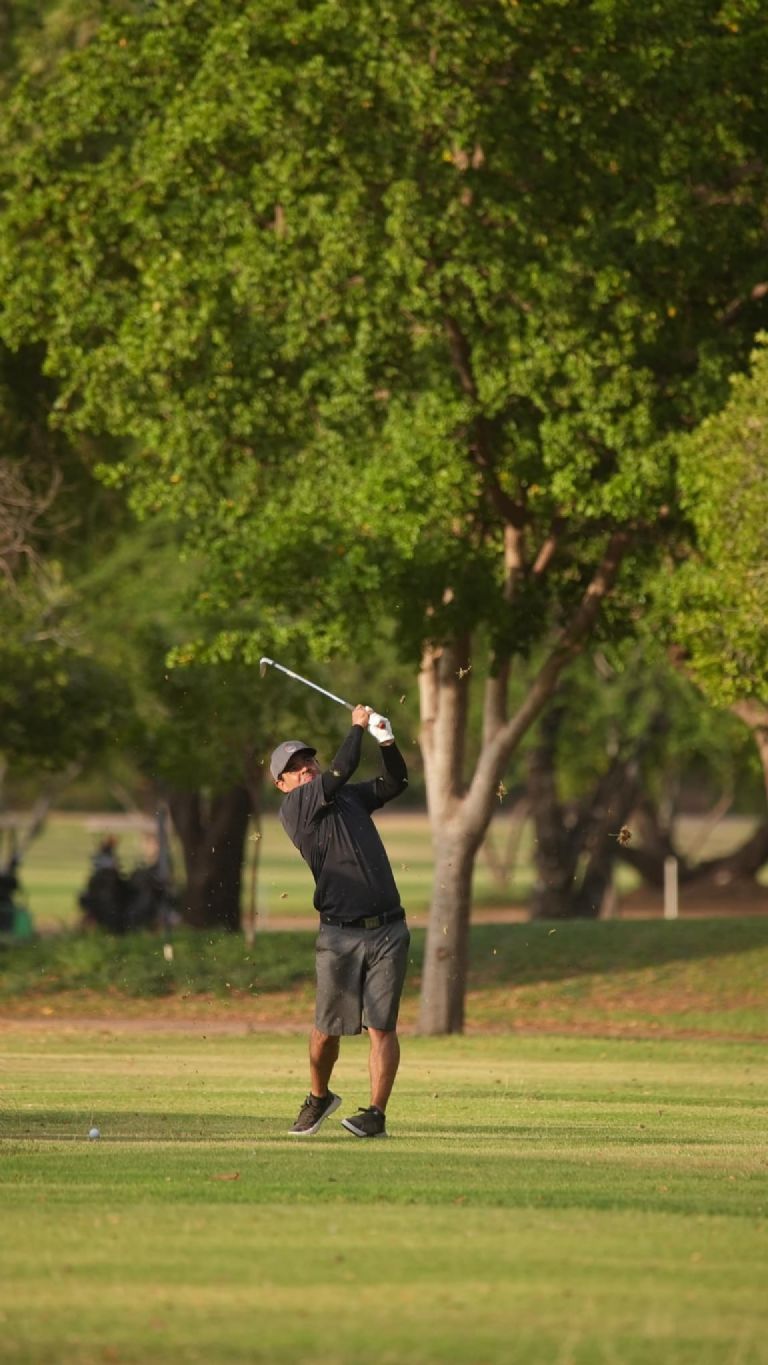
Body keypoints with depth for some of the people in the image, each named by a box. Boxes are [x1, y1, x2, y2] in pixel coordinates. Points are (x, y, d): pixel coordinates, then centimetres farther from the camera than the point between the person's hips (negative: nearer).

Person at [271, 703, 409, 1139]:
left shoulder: (348, 797, 17)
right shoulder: (294, 808, -2)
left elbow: (396, 782, 19)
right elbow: (341, 771, -11)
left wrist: (387, 740, 3)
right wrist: (359, 727, 2)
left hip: (387, 929, 4)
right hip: (340, 935, -4)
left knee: (382, 1025, -4)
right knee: (328, 1028, 2)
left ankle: (377, 1114, -3)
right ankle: (319, 1098, 27)